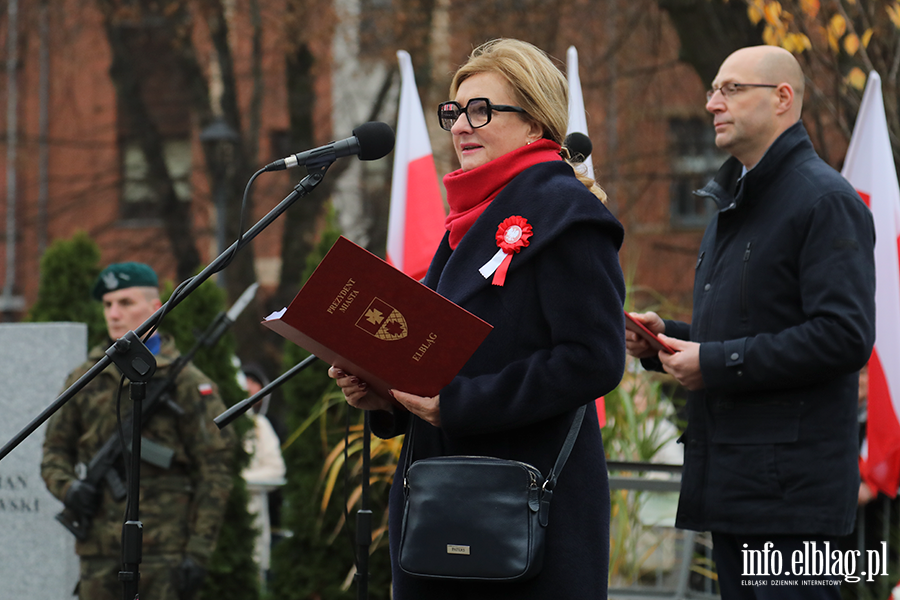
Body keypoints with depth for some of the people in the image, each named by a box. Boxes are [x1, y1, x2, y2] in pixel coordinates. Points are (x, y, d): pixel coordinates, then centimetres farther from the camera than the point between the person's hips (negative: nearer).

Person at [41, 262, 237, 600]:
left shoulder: (188, 384, -1)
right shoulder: (86, 379, 12)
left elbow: (216, 470, -3)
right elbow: (55, 449, 20)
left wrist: (198, 553, -9)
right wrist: (66, 487, -4)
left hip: (163, 549, -5)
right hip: (99, 552, 5)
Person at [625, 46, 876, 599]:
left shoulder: (825, 200, -10)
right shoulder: (735, 202, 22)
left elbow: (844, 336, -20)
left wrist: (717, 362, -17)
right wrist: (665, 338, 10)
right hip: (732, 480, 10)